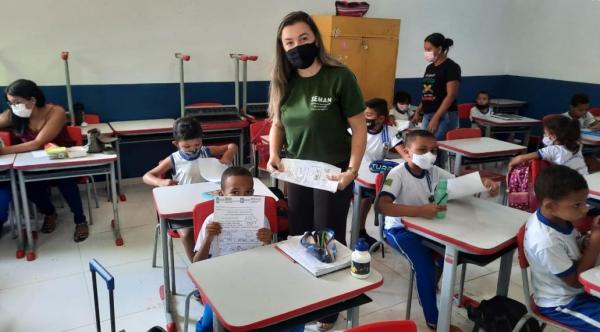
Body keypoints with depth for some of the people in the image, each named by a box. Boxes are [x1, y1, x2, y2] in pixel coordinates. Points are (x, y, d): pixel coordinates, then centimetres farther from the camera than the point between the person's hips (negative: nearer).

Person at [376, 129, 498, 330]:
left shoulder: (434, 172, -2)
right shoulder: (398, 174, -22)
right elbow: (381, 206, -36)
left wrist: (484, 182, -21)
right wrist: (420, 210, -47)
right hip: (400, 229, -6)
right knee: (424, 262, -26)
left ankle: (438, 270, 22)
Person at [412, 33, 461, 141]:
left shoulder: (451, 67, -8)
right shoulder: (429, 68, 15)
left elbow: (451, 95, -16)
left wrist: (436, 118, -22)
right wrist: (417, 112, 13)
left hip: (444, 117, -7)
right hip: (427, 116, 7)